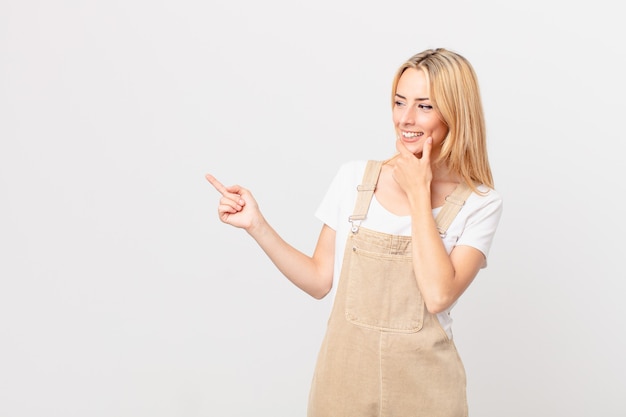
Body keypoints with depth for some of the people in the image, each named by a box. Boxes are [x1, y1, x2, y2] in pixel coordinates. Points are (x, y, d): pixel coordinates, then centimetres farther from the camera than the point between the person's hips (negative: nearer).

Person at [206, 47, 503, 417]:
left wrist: (418, 193, -14)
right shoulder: (355, 178, -1)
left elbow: (438, 295, -20)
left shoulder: (479, 204, -7)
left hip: (422, 386, -1)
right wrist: (257, 225, -6)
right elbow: (320, 280, 3)